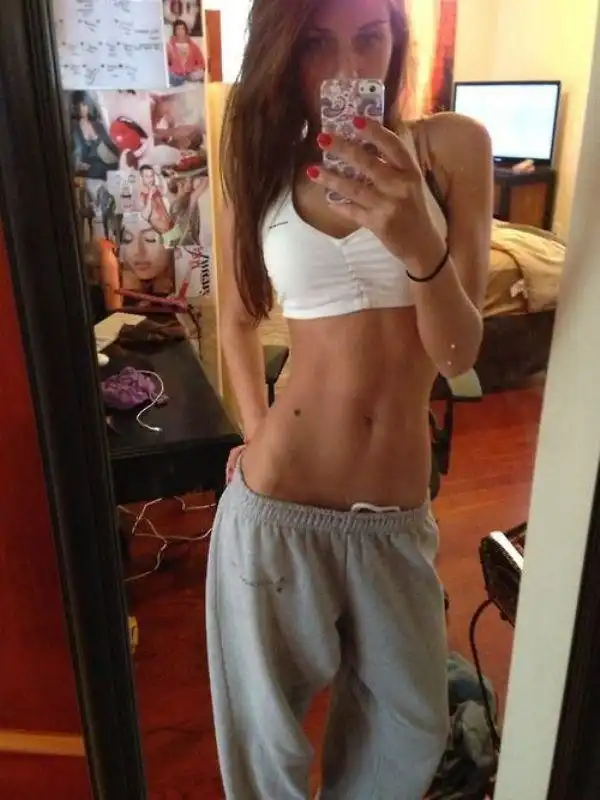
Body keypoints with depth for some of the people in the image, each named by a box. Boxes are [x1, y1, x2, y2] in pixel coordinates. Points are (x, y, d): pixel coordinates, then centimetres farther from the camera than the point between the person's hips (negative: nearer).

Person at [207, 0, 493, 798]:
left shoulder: (451, 147, -4)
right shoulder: (263, 169, 1)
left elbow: (459, 354, -10)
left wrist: (423, 245, -28)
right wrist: (257, 431, 6)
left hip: (398, 515, 1)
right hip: (277, 504, 0)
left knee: (411, 727, 22)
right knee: (266, 725, 19)